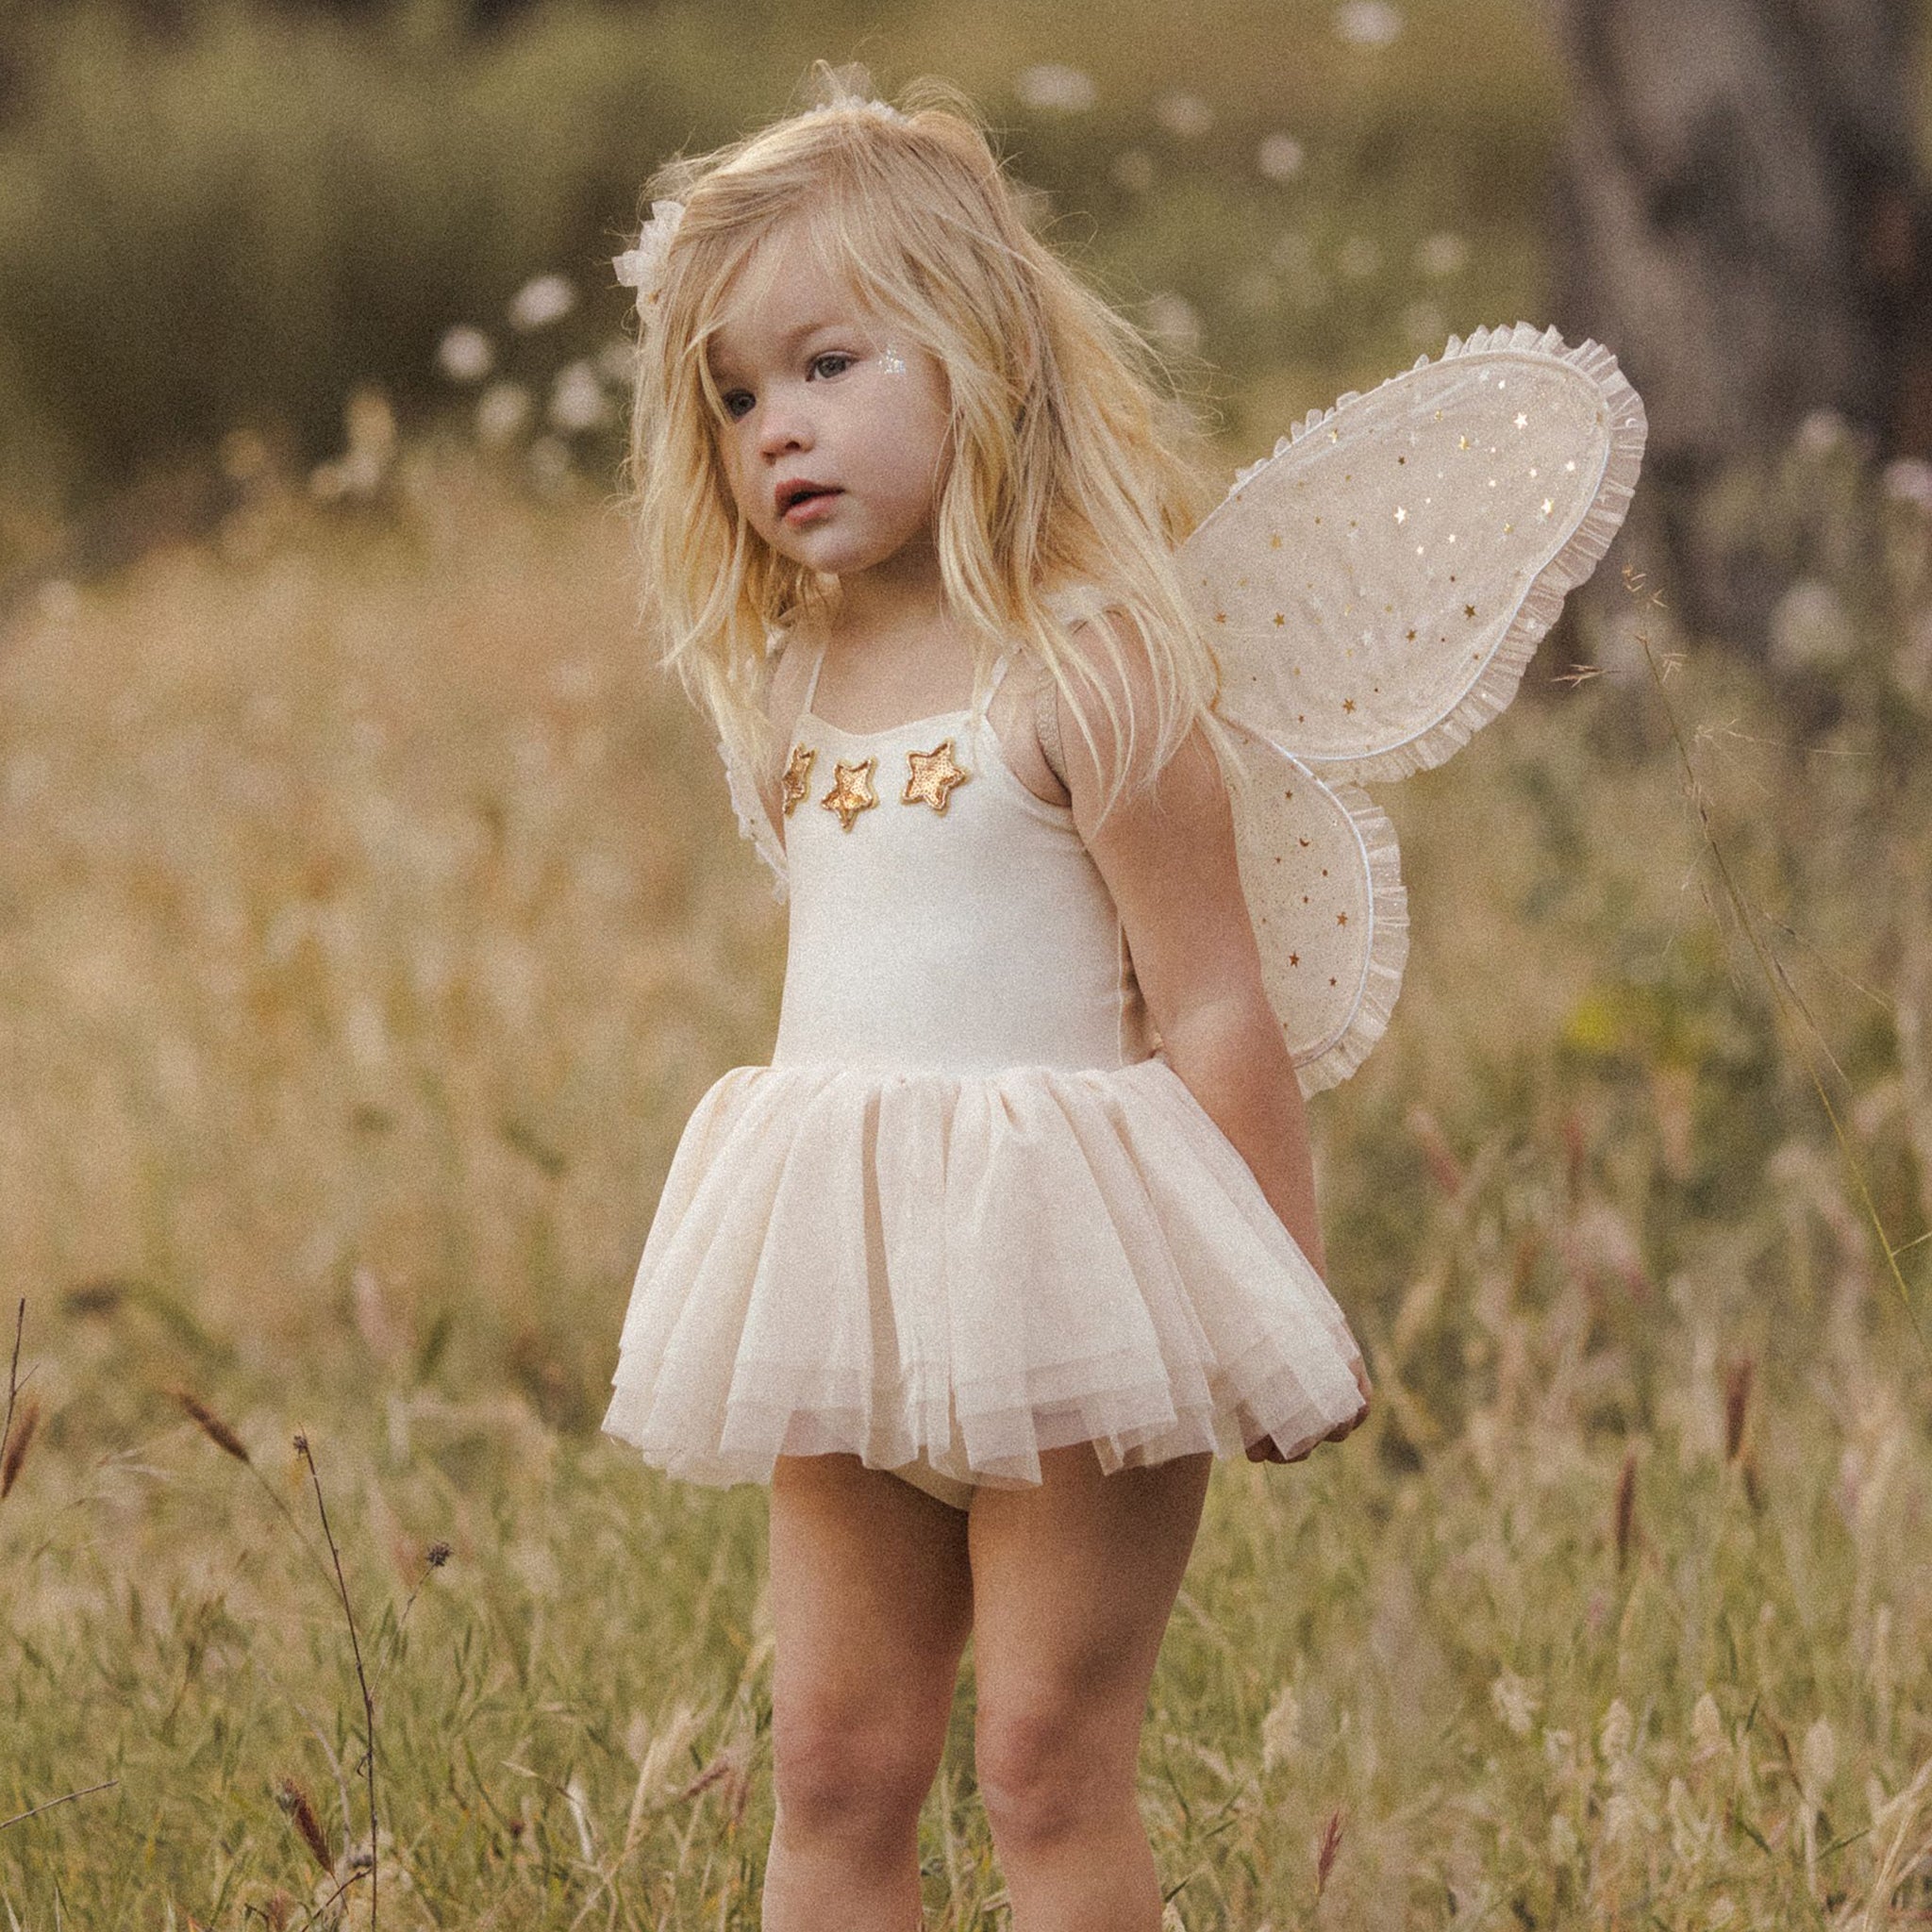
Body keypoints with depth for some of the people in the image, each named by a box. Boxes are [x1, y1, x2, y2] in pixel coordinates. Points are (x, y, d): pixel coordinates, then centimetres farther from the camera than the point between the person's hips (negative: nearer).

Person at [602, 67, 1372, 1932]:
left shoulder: (1083, 672, -11)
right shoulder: (795, 690, 10)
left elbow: (1215, 1019, -11)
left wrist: (1289, 1320, -10)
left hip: (1059, 1267, -7)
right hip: (843, 1285, 7)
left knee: (1048, 1765, -1)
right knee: (833, 1770, 8)